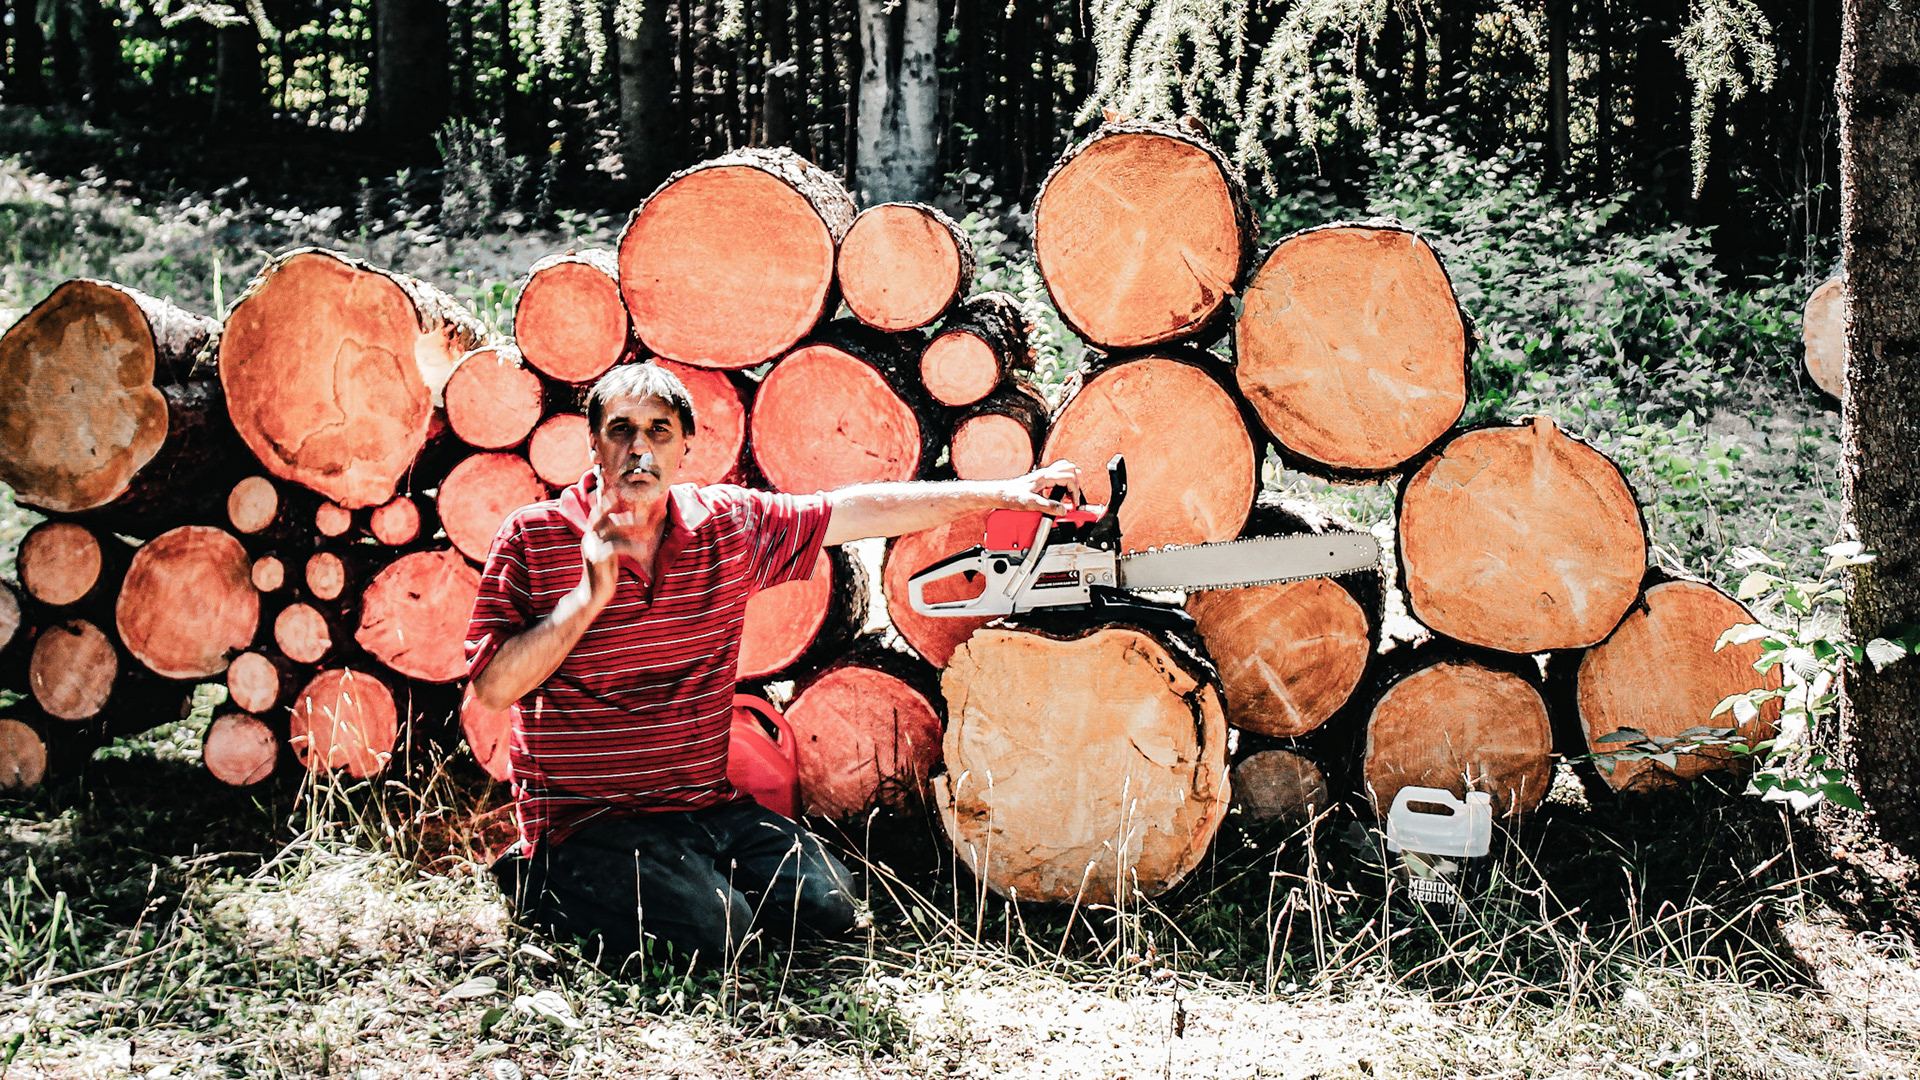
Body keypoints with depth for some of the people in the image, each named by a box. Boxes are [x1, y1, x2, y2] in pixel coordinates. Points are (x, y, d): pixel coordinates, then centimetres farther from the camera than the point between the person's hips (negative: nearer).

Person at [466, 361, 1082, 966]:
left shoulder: (729, 524, 4)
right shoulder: (532, 539, -7)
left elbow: (863, 511, 6)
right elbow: (493, 688, -13)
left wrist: (1005, 495, 5)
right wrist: (590, 595, -22)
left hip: (705, 804, 5)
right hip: (587, 819, -5)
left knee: (829, 906, -8)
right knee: (713, 931, -25)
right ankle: (545, 885, 1)